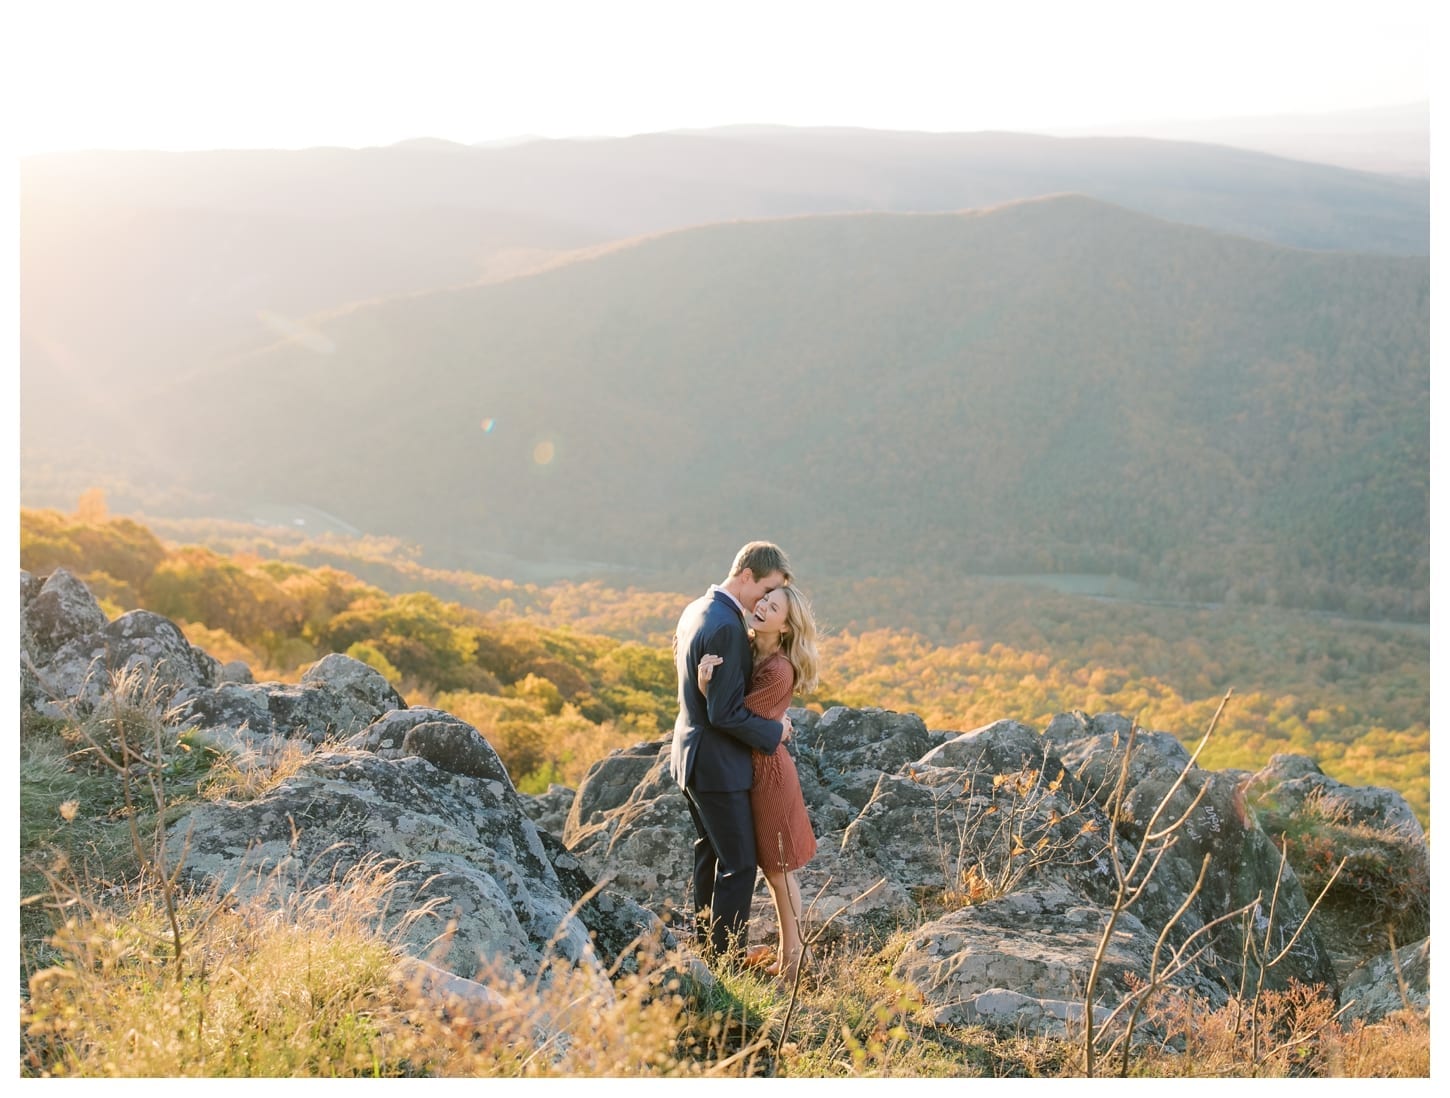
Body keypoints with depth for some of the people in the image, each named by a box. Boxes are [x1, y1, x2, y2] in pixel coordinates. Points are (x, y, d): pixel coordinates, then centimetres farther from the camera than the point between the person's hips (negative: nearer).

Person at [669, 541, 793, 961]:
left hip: (691, 753, 10)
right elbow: (726, 713, -25)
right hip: (717, 764, -10)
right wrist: (774, 731, -11)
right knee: (739, 866, -2)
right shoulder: (726, 627, -24)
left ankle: (706, 950, 31)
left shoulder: (695, 610, 7)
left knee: (710, 857, 21)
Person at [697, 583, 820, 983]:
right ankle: (786, 946, 32)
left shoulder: (778, 671, -25)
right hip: (746, 767, 8)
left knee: (777, 868, 6)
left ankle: (792, 951, 22)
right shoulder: (744, 648, -1)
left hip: (767, 770, -8)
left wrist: (706, 686, -36)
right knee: (767, 864, 19)